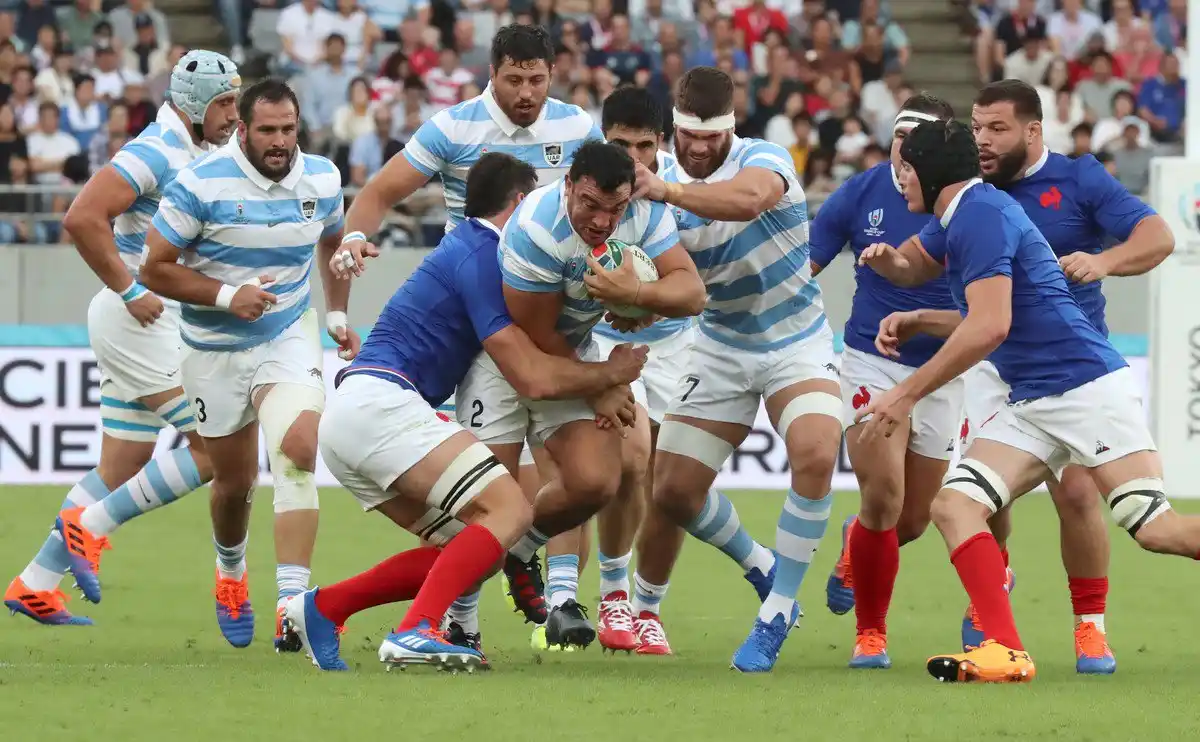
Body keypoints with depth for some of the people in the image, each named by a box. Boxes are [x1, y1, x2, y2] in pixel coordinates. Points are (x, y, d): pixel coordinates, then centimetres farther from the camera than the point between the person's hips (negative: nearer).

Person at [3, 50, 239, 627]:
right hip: (138, 321, -10)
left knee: (121, 471, 13)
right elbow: (82, 219, -24)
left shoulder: (200, 155, 14)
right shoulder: (156, 152, -15)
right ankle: (91, 527, -6)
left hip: (157, 325, 10)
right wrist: (130, 291, -20)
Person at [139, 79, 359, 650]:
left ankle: (293, 603, -28)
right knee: (235, 483, 9)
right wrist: (226, 295, -24)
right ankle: (230, 573, 44)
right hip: (215, 348, -1)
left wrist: (337, 314, 11)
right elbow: (155, 267, -13)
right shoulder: (201, 184, -18)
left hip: (289, 336, 1)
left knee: (298, 450, -23)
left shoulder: (321, 179, -4)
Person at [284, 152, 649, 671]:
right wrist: (611, 373, 4)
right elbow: (535, 379, -12)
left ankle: (323, 607, 8)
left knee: (466, 548, 10)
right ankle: (416, 632, -30)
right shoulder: (480, 256, -7)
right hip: (380, 400, -10)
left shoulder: (465, 246, 24)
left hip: (345, 415, 10)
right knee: (510, 510, -17)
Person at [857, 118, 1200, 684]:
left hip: (1088, 388, -10)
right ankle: (1006, 651, -16)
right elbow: (914, 265, 36)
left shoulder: (982, 215, -14)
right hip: (1030, 405, 10)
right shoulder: (954, 219, 16)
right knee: (955, 505, -8)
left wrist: (908, 394, -17)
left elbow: (989, 328, -22)